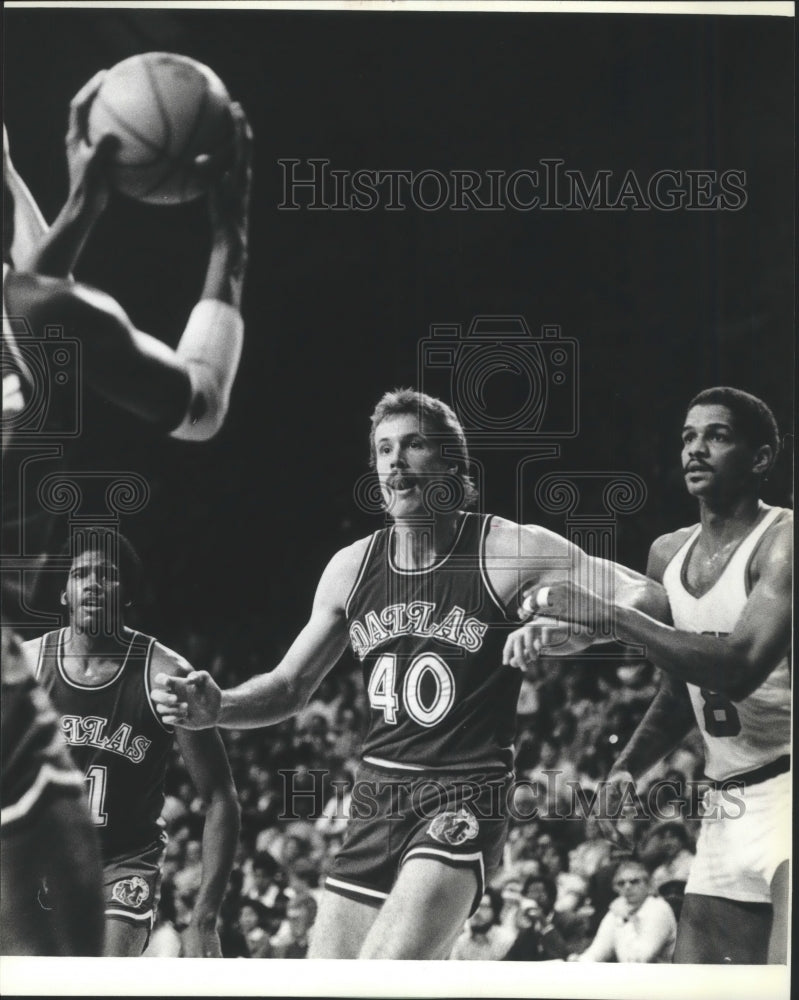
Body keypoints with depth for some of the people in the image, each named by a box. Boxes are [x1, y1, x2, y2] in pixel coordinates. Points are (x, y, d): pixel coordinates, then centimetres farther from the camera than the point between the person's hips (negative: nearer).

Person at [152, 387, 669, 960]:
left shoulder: (508, 551, -7)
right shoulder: (352, 567, 8)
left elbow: (648, 600, -10)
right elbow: (291, 688, 17)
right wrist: (216, 708, -2)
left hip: (463, 798, -6)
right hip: (376, 797, 6)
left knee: (381, 983, -26)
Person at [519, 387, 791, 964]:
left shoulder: (783, 542, -15)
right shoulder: (668, 554, 10)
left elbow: (739, 668, -29)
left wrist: (609, 614, -26)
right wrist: (628, 768, 7)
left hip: (785, 789, -8)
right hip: (727, 802, 8)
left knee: (784, 965, -28)